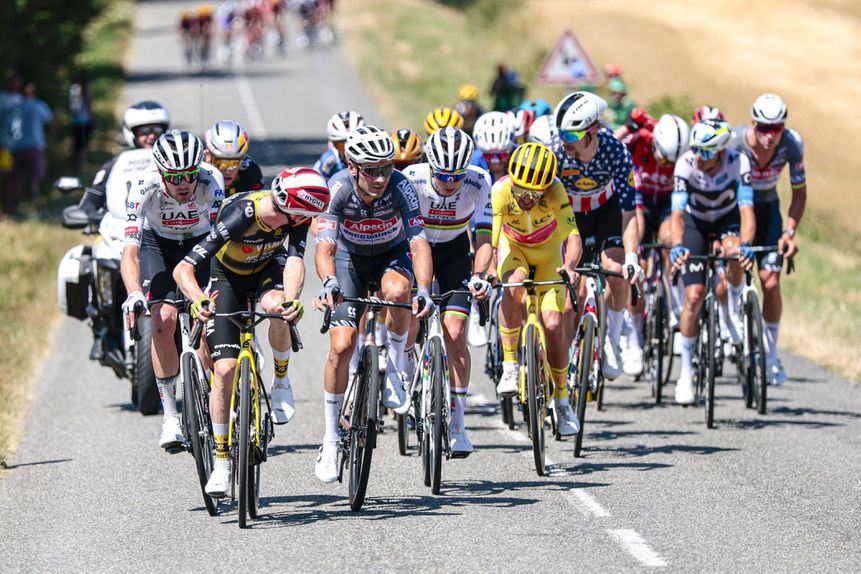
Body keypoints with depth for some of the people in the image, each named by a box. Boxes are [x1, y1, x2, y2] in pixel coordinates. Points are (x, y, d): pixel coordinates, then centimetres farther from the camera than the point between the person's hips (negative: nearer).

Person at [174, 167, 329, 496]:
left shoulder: (296, 217, -27)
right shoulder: (239, 215, -38)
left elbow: (294, 260, -36)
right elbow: (183, 269, -39)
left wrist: (291, 298, -56)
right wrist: (199, 301, -57)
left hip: (266, 271, 2)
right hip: (227, 277, -2)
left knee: (277, 306, -35)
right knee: (225, 367, -14)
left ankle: (281, 381, -8)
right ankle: (221, 460, -1)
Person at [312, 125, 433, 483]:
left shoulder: (400, 187, -30)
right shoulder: (338, 189, -30)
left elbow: (419, 244, -36)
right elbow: (325, 248, -35)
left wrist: (423, 291, -52)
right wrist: (329, 283, -56)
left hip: (392, 255, 0)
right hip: (350, 256, 0)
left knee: (397, 291, -37)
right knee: (341, 346, -13)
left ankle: (395, 368, -11)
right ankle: (331, 439, 1)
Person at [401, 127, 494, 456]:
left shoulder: (478, 184, -25)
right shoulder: (412, 180, -28)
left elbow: (484, 238, -25)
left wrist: (478, 276, -42)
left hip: (454, 251, 0)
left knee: (455, 333, -13)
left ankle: (456, 423, -5)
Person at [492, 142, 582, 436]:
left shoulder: (555, 192, -32)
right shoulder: (500, 192, -32)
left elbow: (573, 237, -39)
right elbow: (488, 239, -34)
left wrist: (569, 266, -59)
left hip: (548, 249, 0)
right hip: (513, 246, 0)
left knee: (553, 324, -10)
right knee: (513, 287, -34)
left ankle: (562, 398, 8)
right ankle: (510, 365, -20)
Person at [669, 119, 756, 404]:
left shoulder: (738, 162, -31)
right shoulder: (685, 164, -31)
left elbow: (747, 210, -37)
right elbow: (678, 213, -36)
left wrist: (745, 245, -56)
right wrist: (677, 246, -55)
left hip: (728, 218, 0)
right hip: (695, 222, 0)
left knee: (735, 251, -37)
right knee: (694, 296, -11)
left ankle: (734, 307, -6)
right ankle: (686, 371, 4)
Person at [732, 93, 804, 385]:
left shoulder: (792, 144, -22)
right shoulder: (734, 143, -29)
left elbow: (799, 193, -10)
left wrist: (789, 231, -21)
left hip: (767, 209, 1)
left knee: (771, 283, -9)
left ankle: (771, 353, 4)